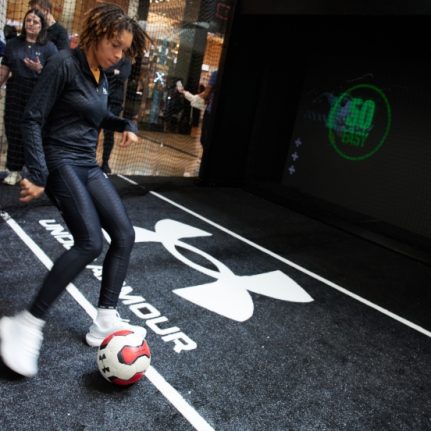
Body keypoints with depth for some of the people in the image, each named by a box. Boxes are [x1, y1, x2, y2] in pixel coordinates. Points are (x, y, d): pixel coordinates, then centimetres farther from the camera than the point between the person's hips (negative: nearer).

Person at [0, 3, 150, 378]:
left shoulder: (102, 77, 12)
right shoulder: (65, 64, -11)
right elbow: (33, 118, -14)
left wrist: (126, 125, 8)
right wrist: (37, 174, -20)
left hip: (89, 166, 9)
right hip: (61, 162, -8)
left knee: (125, 234, -2)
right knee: (90, 242, -24)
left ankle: (105, 322, 3)